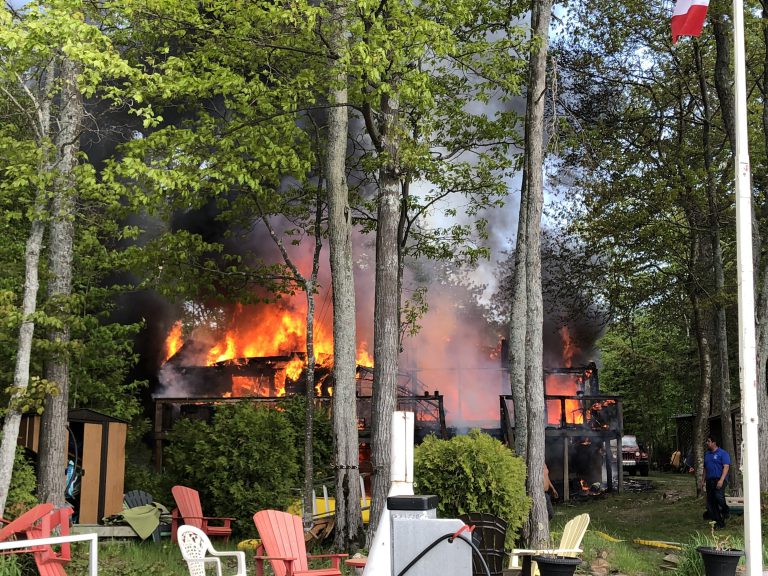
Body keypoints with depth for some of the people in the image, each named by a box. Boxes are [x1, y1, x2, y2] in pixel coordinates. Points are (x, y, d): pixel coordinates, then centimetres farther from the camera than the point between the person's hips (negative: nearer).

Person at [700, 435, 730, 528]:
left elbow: (726, 467, -12)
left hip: (719, 480, -7)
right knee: (710, 503, 3)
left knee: (719, 496, -30)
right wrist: (703, 481, 17)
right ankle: (719, 522, 9)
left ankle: (725, 512, -5)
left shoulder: (723, 453, -3)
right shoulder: (706, 454, 19)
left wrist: (721, 480, -22)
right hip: (709, 481, 7)